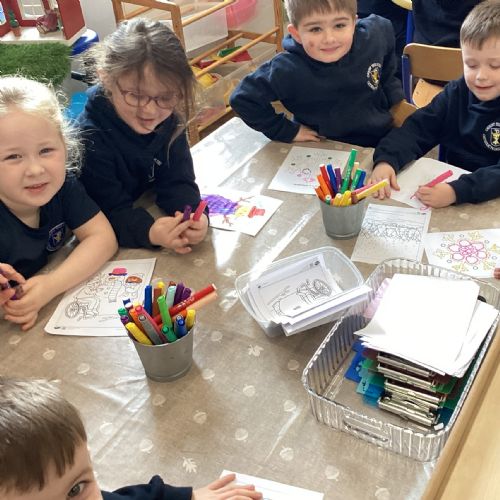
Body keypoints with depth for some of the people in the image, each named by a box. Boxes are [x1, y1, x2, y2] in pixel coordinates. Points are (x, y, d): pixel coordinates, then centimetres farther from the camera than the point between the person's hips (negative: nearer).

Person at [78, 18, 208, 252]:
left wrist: (192, 216, -32)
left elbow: (177, 182, -10)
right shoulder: (90, 138, -26)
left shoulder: (169, 120, -9)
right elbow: (110, 212, -25)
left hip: (155, 215, 3)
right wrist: (149, 232, -45)